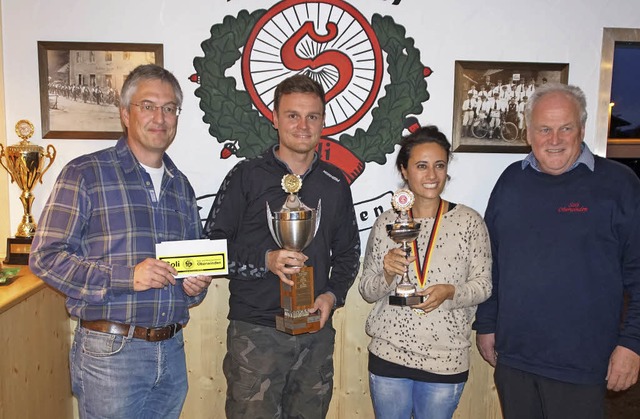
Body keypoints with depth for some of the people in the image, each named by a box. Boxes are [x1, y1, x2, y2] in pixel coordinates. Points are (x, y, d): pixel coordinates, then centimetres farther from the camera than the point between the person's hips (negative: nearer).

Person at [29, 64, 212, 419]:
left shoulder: (180, 185, 13)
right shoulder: (85, 174, -6)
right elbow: (45, 256, -11)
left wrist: (196, 285, -1)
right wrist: (125, 276, -21)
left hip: (171, 350, 6)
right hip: (110, 352, -5)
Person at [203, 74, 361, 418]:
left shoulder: (335, 183, 9)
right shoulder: (247, 176, -2)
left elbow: (348, 251, 16)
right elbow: (212, 245, -4)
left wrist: (333, 294, -1)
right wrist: (266, 260, -18)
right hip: (255, 329, -3)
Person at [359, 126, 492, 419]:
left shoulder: (469, 221, -5)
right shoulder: (386, 222, -1)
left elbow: (483, 284, -2)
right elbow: (367, 290, 3)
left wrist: (450, 292, -21)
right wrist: (387, 276, -18)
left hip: (446, 361, -1)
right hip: (388, 355, 1)